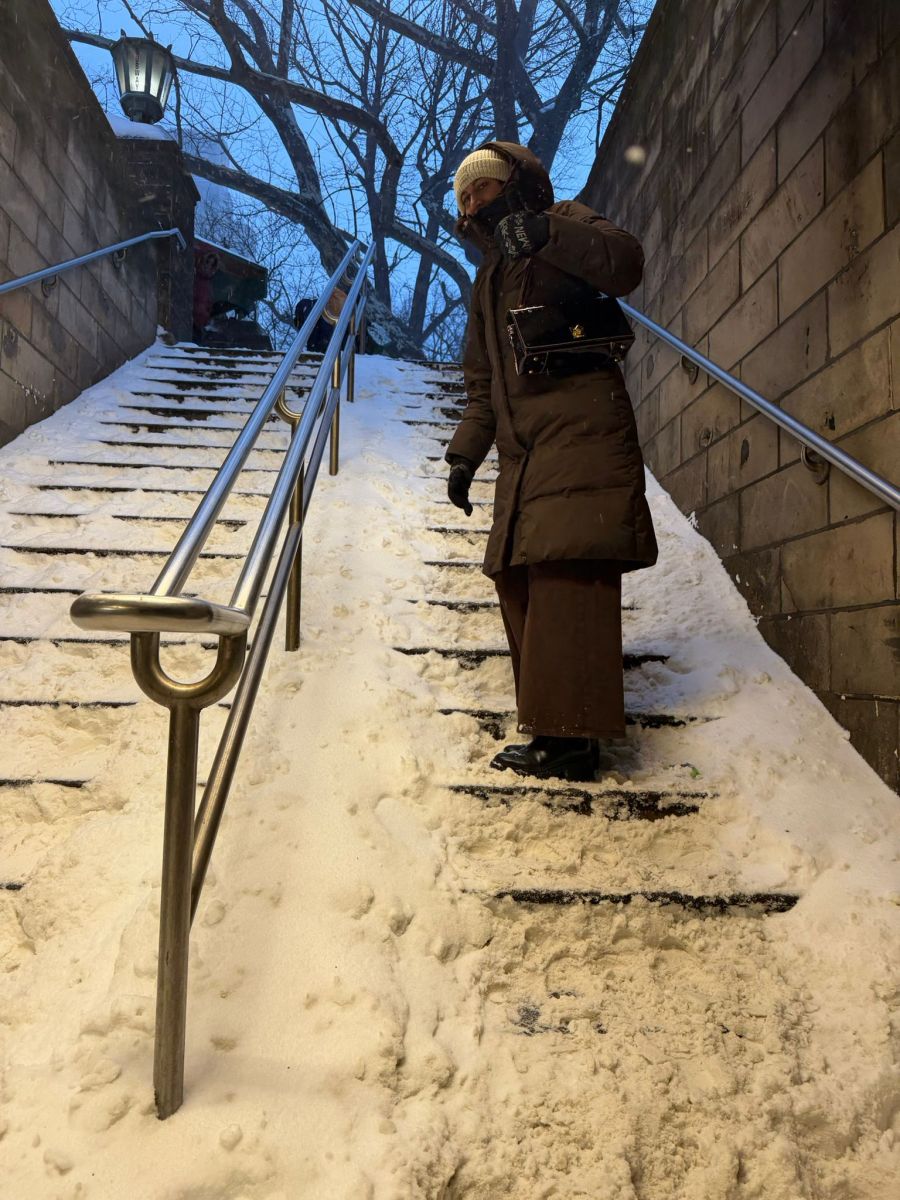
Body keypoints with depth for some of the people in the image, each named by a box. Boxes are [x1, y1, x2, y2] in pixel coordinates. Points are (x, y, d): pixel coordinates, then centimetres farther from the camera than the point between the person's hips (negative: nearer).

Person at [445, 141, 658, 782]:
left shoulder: (565, 221, 10)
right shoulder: (488, 281, 30)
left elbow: (625, 262, -13)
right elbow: (482, 384, 29)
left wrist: (547, 233, -25)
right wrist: (465, 452, 18)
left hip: (579, 434, -8)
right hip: (523, 453, 8)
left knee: (566, 572, -18)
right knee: (522, 583, -2)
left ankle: (570, 738, -17)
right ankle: (557, 731, 0)